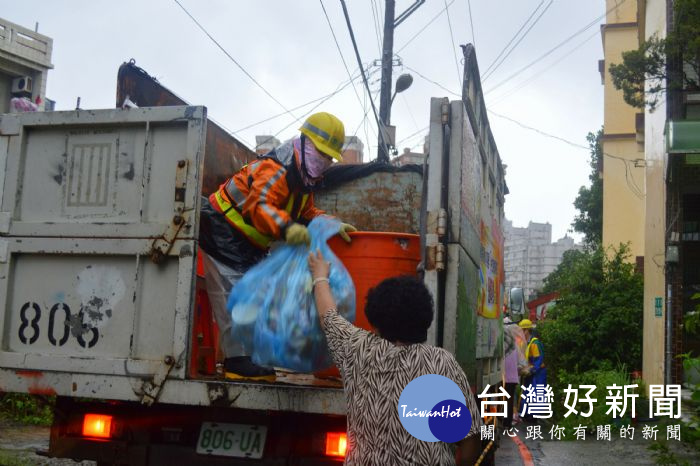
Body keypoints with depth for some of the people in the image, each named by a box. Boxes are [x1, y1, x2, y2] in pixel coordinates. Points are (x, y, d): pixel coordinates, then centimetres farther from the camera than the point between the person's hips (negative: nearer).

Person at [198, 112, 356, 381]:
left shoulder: (303, 176, 7)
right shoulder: (277, 168, -26)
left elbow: (306, 214, 14)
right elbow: (258, 206, -40)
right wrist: (286, 227, -56)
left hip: (249, 242, 11)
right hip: (223, 230, -11)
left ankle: (254, 355, 19)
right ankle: (238, 361, -11)